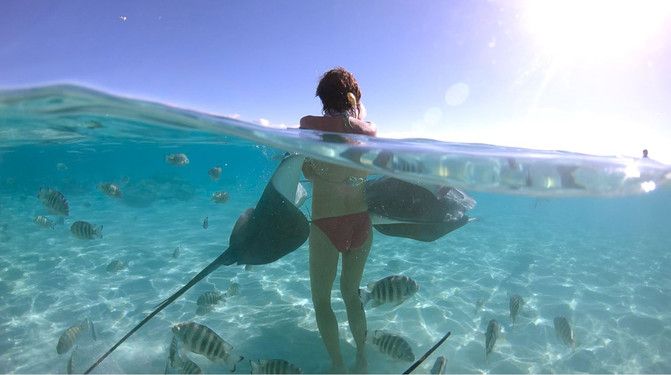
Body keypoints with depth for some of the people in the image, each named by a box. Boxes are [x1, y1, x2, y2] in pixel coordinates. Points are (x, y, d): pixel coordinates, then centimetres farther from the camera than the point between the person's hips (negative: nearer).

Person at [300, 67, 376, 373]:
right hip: (362, 221, 4)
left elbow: (309, 173, -3)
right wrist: (357, 109, 26)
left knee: (321, 298, 17)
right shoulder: (369, 129, -2)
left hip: (326, 222, -4)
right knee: (351, 292, 25)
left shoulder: (311, 124, -10)